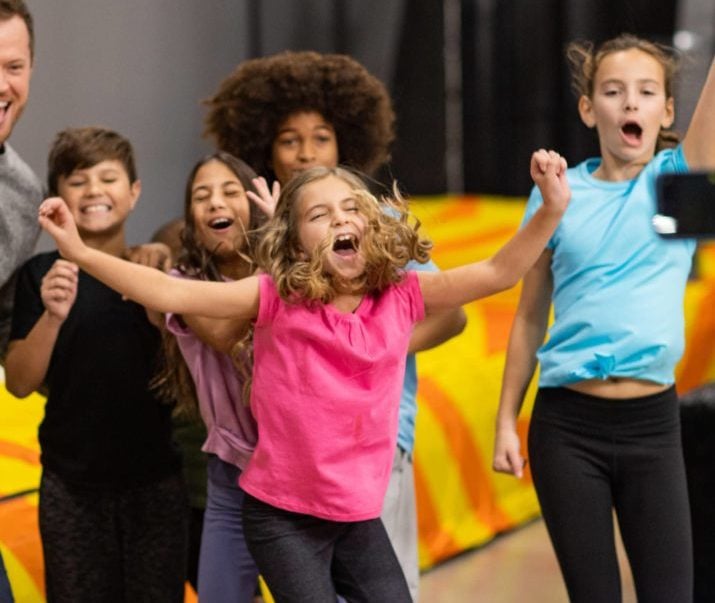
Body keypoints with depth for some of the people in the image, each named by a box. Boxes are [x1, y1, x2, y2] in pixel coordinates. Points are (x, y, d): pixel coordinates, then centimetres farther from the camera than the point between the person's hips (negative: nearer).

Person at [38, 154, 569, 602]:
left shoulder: (402, 297, -2)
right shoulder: (277, 299, -11)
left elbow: (497, 274, -5)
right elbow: (170, 293, -17)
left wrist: (552, 211, -19)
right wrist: (82, 253, -26)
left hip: (360, 515, 4)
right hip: (282, 515, -4)